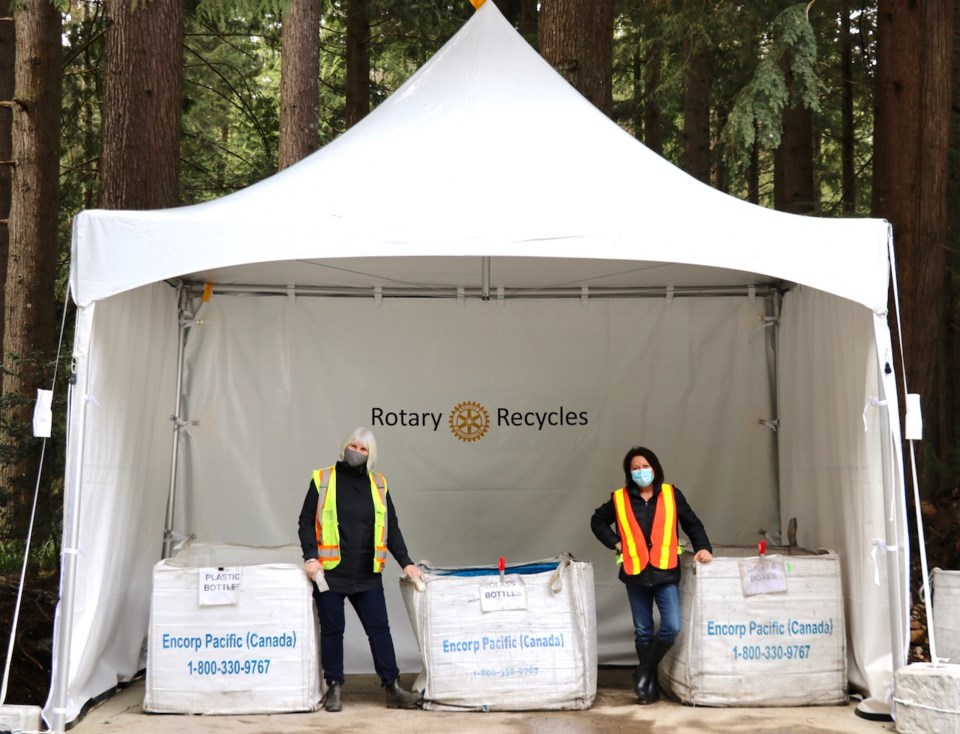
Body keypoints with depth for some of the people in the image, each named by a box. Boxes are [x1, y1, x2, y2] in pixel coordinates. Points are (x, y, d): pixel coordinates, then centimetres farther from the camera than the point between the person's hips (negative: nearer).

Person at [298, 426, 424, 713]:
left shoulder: (378, 484, 9)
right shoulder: (323, 479, 1)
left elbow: (391, 527, 10)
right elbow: (306, 521, -1)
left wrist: (405, 562, 2)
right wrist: (311, 557, -13)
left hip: (367, 576, 2)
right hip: (329, 573, -2)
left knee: (380, 629, 2)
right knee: (332, 630, 6)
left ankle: (393, 688, 7)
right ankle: (334, 689, 18)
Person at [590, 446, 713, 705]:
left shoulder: (670, 494, 2)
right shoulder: (619, 499, 1)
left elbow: (692, 523, 8)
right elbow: (598, 521, 15)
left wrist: (703, 547, -5)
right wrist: (616, 543, 3)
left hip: (666, 572, 0)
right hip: (636, 574, 0)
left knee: (672, 626, -11)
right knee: (643, 632, 8)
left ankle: (643, 672, 8)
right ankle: (650, 684, 20)